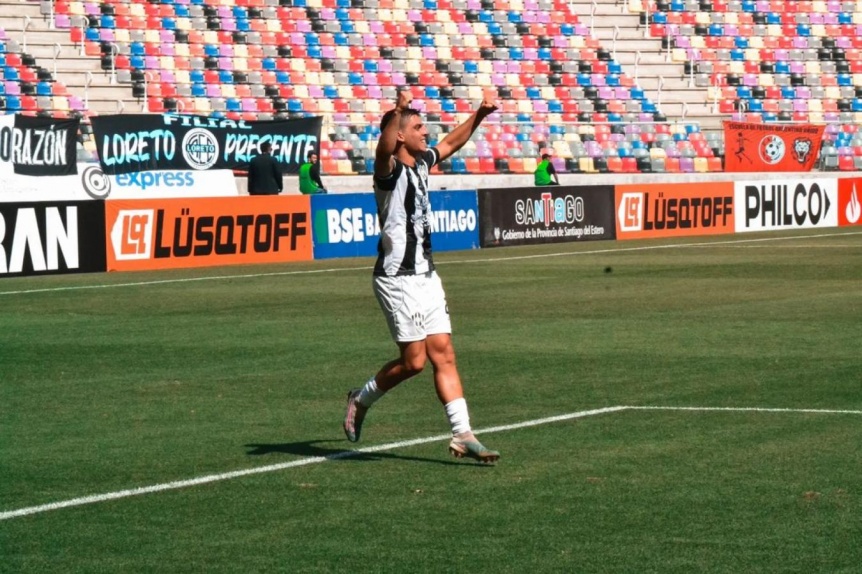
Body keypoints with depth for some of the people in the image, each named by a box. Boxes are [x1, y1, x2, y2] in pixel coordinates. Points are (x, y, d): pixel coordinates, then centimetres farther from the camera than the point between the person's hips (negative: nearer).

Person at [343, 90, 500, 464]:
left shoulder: (421, 163, 12)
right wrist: (397, 112, -56)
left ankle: (462, 435, 2)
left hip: (426, 276, 8)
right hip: (398, 279, -8)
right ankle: (362, 400, 17)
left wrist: (477, 117, 20)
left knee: (443, 355, 3)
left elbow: (450, 144, 31)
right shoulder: (391, 170, -14)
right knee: (414, 360, -6)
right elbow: (384, 149, -38)